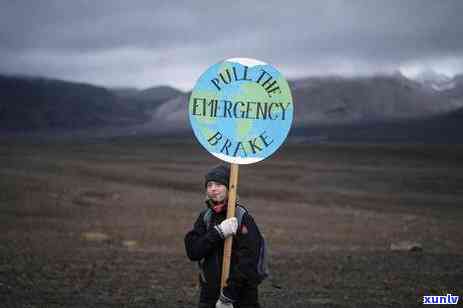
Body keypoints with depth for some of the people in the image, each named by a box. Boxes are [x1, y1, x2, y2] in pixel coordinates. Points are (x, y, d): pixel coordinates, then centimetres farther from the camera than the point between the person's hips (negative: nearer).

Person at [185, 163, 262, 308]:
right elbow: (192, 251, -4)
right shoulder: (205, 216, 8)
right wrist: (218, 232, -18)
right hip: (209, 295, 5)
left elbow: (247, 262, -16)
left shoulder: (243, 217, -10)